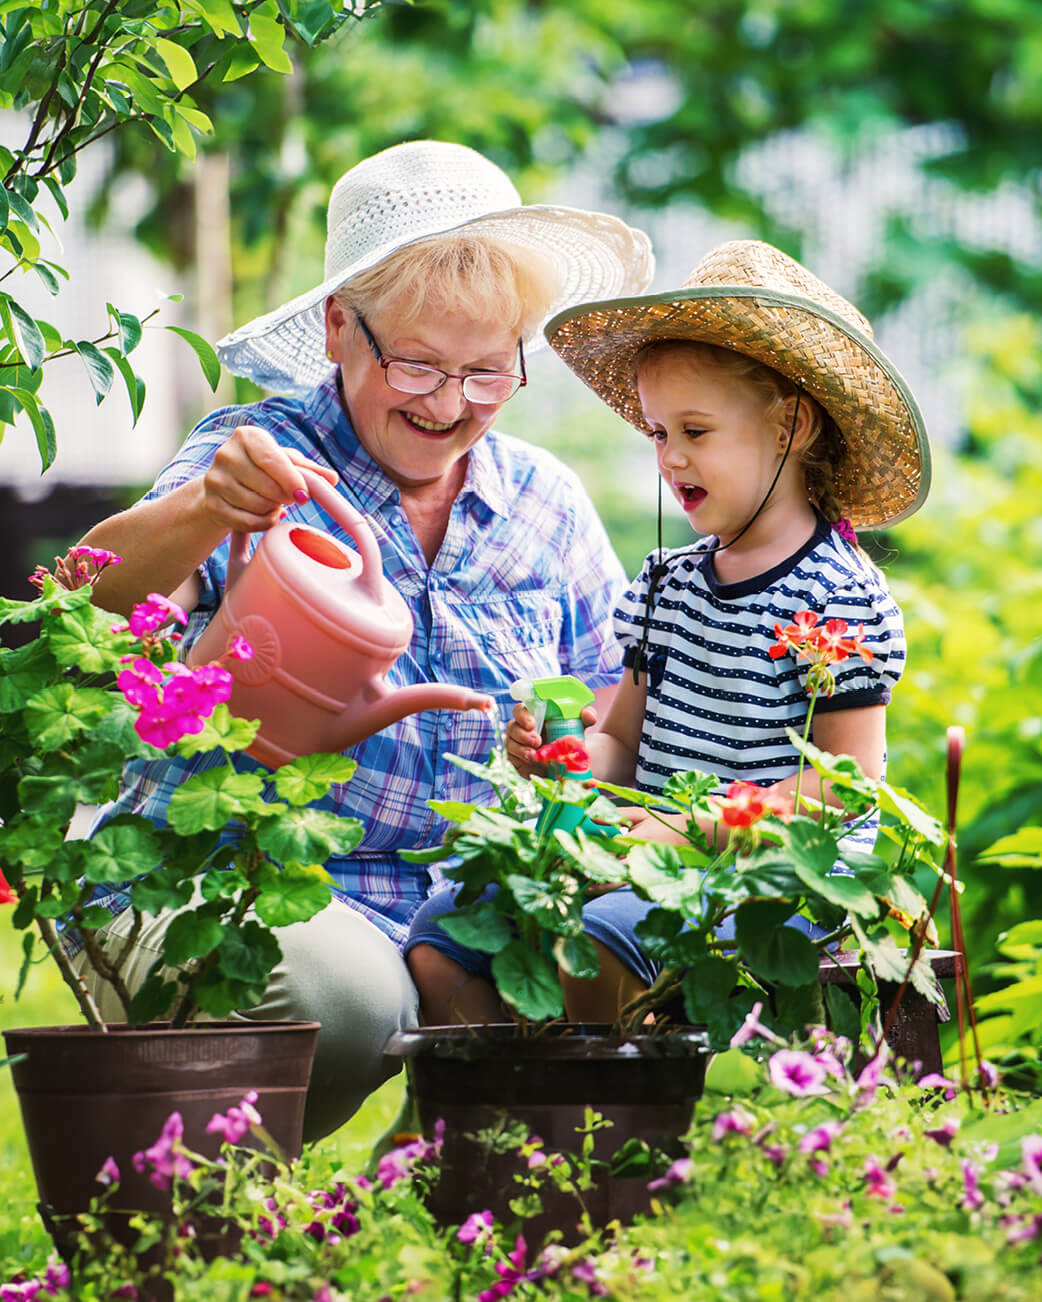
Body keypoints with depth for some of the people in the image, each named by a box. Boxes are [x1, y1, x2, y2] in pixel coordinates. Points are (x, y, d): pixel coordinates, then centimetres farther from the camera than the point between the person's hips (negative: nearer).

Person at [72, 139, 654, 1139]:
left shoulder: (546, 506, 11)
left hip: (457, 925, 4)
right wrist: (204, 513, -45)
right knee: (346, 987, -37)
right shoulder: (261, 458, -3)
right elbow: (103, 595, -22)